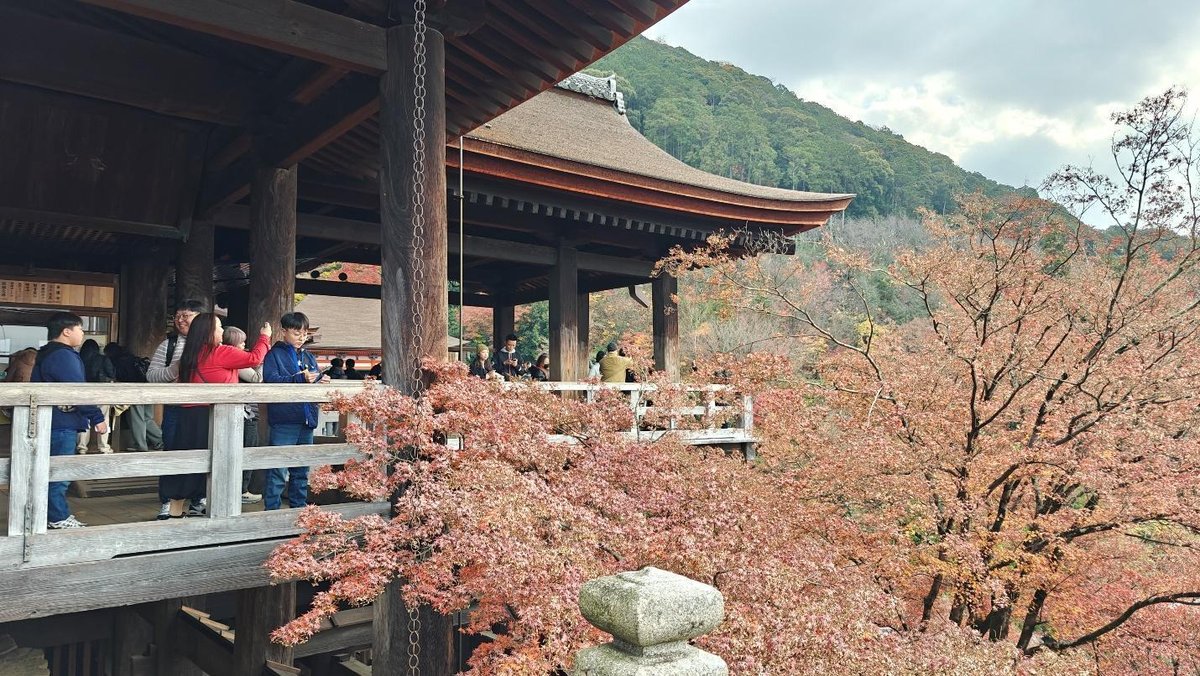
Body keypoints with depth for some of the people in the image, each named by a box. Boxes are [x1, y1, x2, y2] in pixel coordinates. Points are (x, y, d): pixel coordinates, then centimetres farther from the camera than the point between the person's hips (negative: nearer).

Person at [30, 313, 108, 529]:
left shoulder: (46, 355, 17)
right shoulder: (63, 356, -16)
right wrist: (97, 417, -19)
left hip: (52, 422, 11)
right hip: (62, 424, -11)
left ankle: (56, 513, 24)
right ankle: (59, 518, 1)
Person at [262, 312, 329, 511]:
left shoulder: (309, 357, 19)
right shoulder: (275, 354, 1)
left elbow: (317, 381, 20)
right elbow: (270, 379, -15)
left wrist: (322, 382, -4)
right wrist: (301, 379, -25)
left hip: (307, 419, 6)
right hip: (284, 420, -6)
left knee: (302, 470, 14)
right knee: (278, 470, -7)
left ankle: (299, 508, 23)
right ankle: (272, 510, 1)